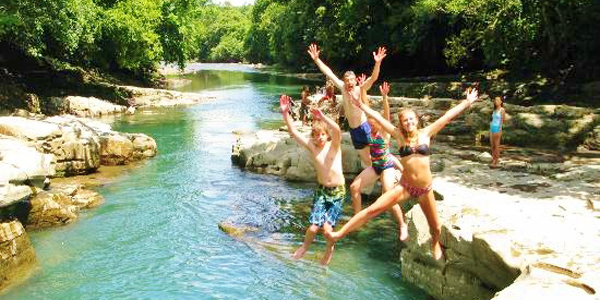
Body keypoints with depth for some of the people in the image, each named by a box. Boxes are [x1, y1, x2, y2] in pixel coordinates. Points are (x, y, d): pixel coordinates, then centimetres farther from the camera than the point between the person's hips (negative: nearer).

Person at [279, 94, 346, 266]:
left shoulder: (334, 145, -9)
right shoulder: (311, 146, -1)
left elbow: (337, 131, -31)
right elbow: (293, 131, -8)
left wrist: (323, 118, -44)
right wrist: (285, 113, -19)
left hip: (338, 191, -2)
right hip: (321, 190, 2)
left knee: (327, 227, -12)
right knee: (313, 227, -9)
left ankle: (329, 248, 22)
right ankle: (305, 246, 25)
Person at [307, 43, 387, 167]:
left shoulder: (360, 90, -11)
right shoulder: (343, 88, 0)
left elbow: (373, 78, -25)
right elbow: (329, 73, 1)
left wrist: (377, 63, -41)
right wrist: (316, 59, -3)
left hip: (364, 128, -5)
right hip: (353, 130, 5)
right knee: (367, 161, 14)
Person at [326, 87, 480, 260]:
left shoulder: (426, 133, 1)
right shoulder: (400, 136, 0)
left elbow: (448, 116, 2)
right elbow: (377, 117, -3)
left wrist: (467, 103, 5)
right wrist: (360, 105, -5)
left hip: (425, 189, 1)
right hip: (405, 187, -1)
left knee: (436, 227, 13)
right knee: (373, 209, -13)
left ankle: (435, 244, 48)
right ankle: (339, 234, -10)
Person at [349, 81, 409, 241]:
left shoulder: (384, 130, -13)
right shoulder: (371, 129, 0)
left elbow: (386, 113, -30)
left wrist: (384, 97, -43)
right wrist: (362, 89, -9)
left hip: (387, 165, -7)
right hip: (374, 166, 7)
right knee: (354, 187, -1)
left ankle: (402, 225, 2)